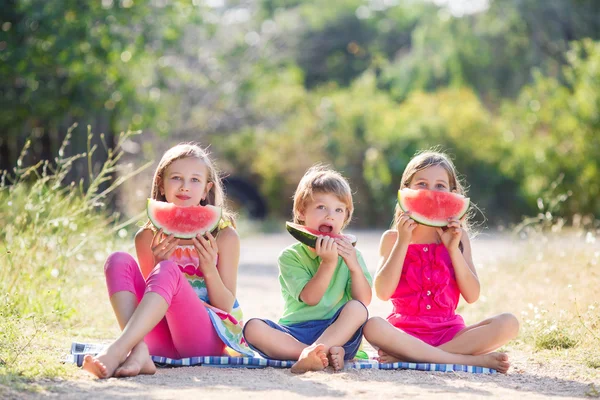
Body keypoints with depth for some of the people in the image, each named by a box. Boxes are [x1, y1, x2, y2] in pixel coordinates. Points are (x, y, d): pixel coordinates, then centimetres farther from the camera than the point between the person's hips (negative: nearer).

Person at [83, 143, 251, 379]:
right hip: (162, 339, 3)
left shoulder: (224, 235, 2)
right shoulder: (147, 236, 9)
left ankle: (116, 351, -45)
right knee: (119, 261, -16)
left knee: (167, 271, -29)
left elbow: (226, 305, 2)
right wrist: (157, 263, -10)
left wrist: (210, 269, -17)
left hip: (209, 338, -3)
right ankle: (138, 352, -37)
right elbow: (151, 290, 9)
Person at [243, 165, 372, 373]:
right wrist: (328, 263, -19)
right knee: (253, 328, -28)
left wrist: (354, 265, -14)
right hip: (294, 335, -1)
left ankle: (311, 354, -40)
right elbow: (310, 298, -9)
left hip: (338, 332, 1)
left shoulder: (349, 253, 12)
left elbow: (364, 300, 0)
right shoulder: (290, 256, 5)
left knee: (357, 309, -28)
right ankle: (326, 353, -39)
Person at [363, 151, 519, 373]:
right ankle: (472, 360, -31)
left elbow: (472, 295, 2)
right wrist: (403, 242, -9)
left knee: (508, 324, -23)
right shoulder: (392, 238, 6)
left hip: (448, 331, 3)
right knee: (373, 327, -36)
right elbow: (383, 292, -7)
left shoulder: (457, 237, 10)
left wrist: (453, 248, -6)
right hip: (406, 332, -2)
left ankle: (407, 356, -26)